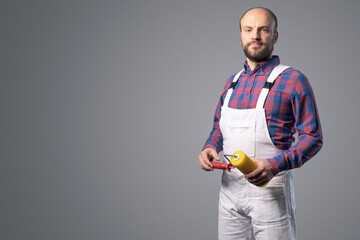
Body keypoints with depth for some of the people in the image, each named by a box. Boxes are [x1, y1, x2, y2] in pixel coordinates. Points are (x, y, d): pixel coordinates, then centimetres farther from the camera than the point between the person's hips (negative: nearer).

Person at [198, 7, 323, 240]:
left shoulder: (293, 80, -7)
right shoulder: (233, 82, 13)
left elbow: (312, 137, -9)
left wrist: (274, 165, -23)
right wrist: (210, 148, 0)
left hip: (269, 187, -5)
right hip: (229, 188, 5)